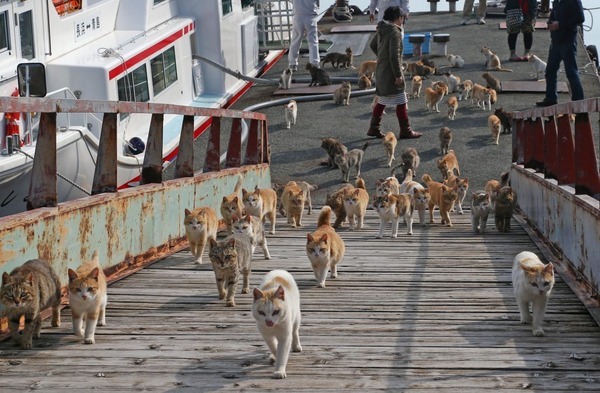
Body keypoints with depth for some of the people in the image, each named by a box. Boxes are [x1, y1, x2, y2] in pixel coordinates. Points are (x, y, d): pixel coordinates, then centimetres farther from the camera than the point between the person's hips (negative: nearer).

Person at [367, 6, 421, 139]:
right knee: (401, 102, 0)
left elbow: (372, 44, 23)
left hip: (381, 71, 9)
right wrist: (398, 75, -20)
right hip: (391, 73, -9)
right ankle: (405, 131, 6)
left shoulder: (382, 30, 7)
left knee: (381, 101, 18)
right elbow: (394, 56, -24)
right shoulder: (394, 32, -20)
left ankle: (374, 128, 22)